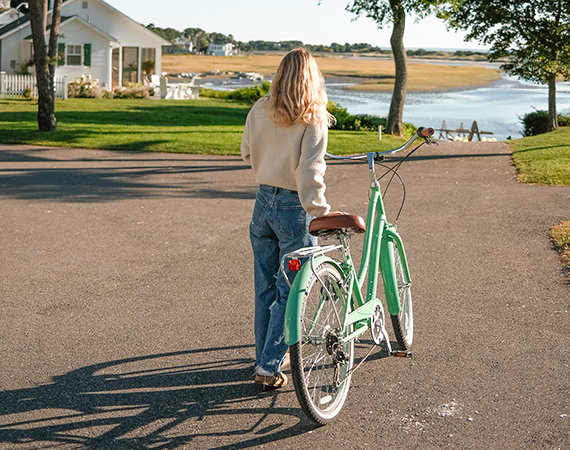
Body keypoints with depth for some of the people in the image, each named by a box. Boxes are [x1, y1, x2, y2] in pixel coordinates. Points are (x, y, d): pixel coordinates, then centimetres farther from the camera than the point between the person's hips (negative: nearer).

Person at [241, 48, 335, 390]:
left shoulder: (259, 111, 0)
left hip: (264, 201, 5)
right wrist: (320, 212, -20)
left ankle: (267, 355, 31)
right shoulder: (313, 119, -14)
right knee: (290, 291, 4)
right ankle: (269, 367, 4)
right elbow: (310, 171, -21)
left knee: (266, 286, 17)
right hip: (295, 208, -5)